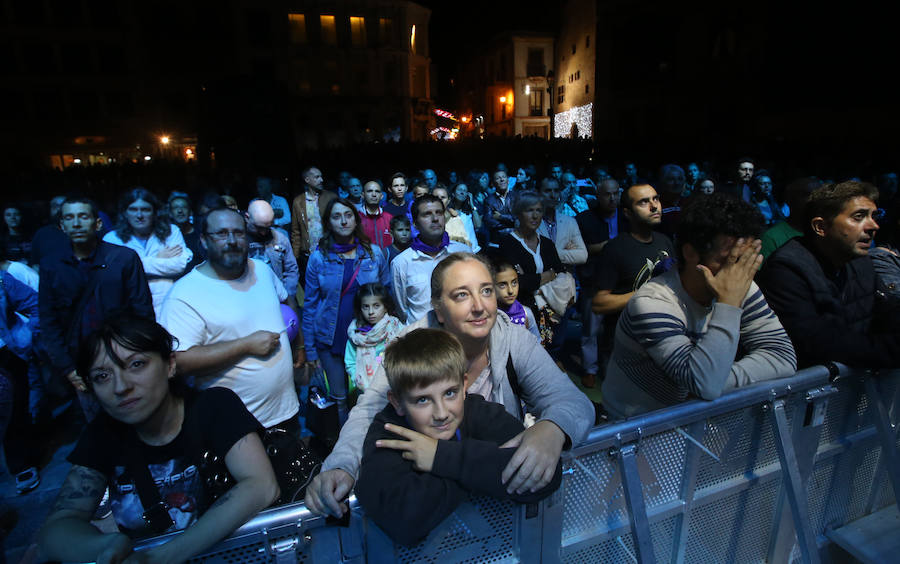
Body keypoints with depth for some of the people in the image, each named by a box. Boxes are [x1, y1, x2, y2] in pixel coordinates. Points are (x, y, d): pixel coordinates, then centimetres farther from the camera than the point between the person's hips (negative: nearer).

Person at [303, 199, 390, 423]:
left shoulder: (374, 253, 0)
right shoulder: (318, 257, -3)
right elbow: (310, 305, 2)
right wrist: (310, 350, 1)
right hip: (331, 339, 0)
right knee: (339, 398, 9)